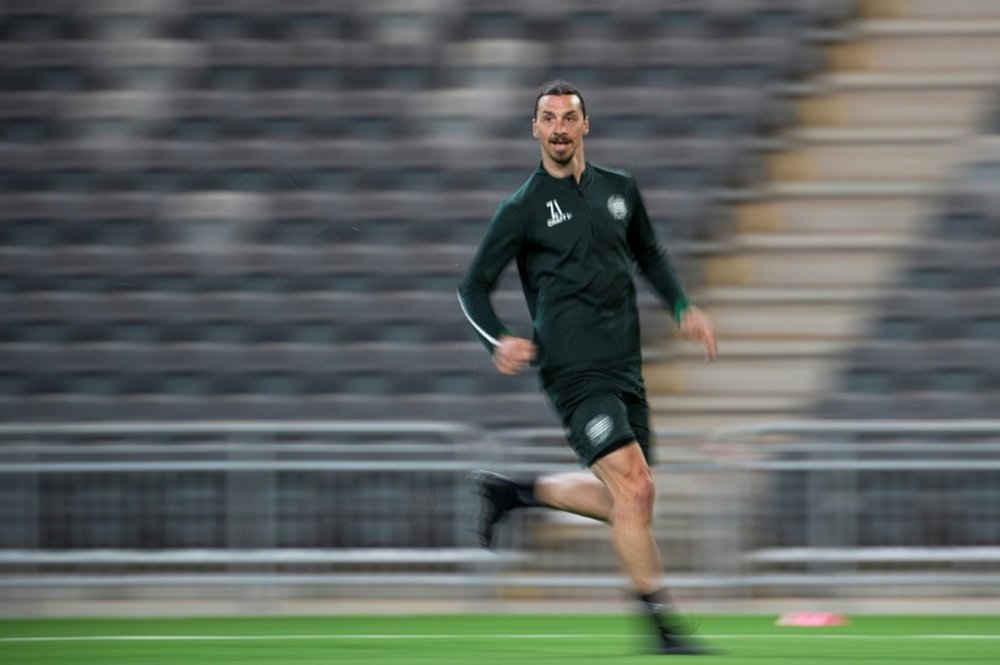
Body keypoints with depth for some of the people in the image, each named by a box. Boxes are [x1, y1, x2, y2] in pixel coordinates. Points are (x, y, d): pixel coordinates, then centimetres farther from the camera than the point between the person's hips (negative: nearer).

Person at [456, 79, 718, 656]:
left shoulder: (620, 190, 12)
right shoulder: (524, 209, -2)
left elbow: (650, 255, 28)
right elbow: (473, 287, 2)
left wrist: (684, 308, 13)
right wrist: (501, 342, -15)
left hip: (626, 369, 6)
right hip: (575, 371, -6)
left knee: (623, 501, 9)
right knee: (633, 486, -17)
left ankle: (516, 492, 29)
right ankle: (661, 624, -11)